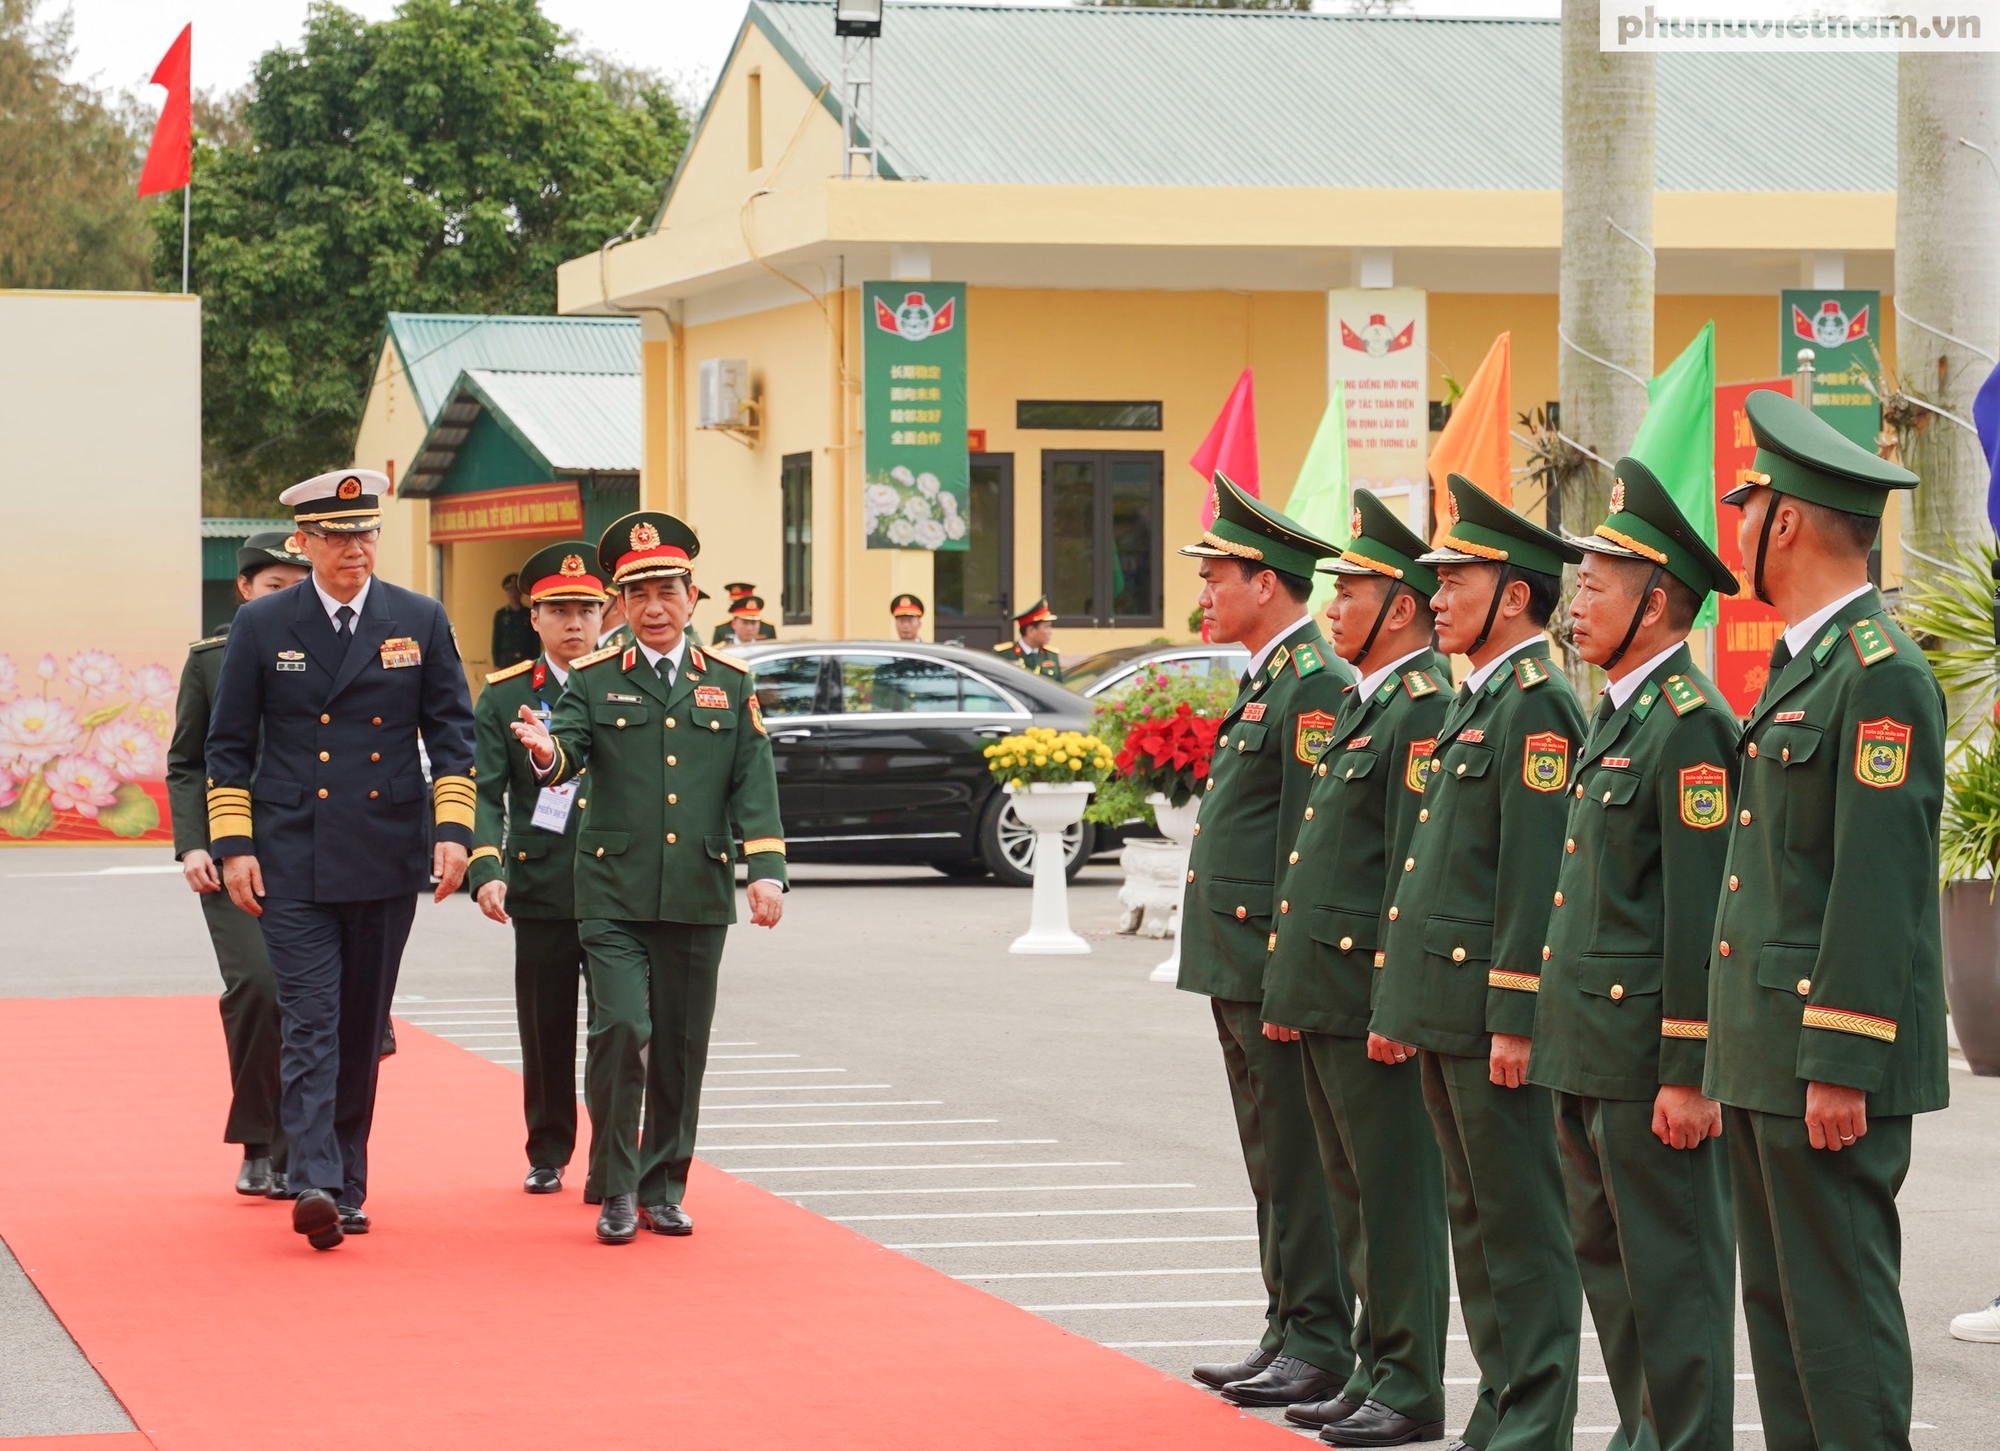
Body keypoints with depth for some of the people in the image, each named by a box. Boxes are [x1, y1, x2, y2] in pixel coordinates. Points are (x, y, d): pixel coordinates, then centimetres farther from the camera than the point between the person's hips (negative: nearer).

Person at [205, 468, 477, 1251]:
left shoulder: (420, 621, 6)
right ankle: (315, 1182, -20)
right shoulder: (260, 625, 3)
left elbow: (452, 733, 6)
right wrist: (232, 845, -2)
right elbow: (229, 745, 5)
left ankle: (348, 1185, 17)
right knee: (309, 1023, -12)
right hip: (292, 863, -2)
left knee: (362, 1029, 8)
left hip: (387, 861, 2)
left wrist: (453, 830, -5)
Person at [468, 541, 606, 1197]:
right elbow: (483, 792, -3)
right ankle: (548, 1154, 21)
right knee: (546, 1030, 6)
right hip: (541, 890, 0)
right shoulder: (504, 695, 5)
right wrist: (486, 868, -18)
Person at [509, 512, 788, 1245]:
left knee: (681, 1046, 7)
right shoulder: (593, 679, 4)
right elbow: (570, 751, -9)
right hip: (614, 892, -2)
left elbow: (754, 783, 6)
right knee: (620, 1029, -13)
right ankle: (617, 1189, -3)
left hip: (698, 896, 2)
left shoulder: (729, 682, 9)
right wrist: (546, 753, -34)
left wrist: (766, 869, -5)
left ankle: (665, 1189, 19)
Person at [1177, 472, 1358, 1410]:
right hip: (1236, 964, 10)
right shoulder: (1266, 678, 16)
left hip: (1273, 960, -10)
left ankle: (1321, 1348, 0)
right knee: (1270, 1161, 14)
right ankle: (1288, 1333, 20)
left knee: (1298, 1162, -5)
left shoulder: (1314, 683, -15)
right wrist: (1239, 972, 19)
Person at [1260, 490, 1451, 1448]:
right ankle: (1375, 1370, 22)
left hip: (1373, 997, -10)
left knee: (1396, 1193, -4)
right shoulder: (1360, 704, 17)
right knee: (1353, 1191, 14)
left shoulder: (1425, 707, -14)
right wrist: (1290, 987, 20)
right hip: (1323, 994, 10)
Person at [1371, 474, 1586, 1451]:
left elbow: (1537, 875, -19)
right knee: (1474, 1216, 13)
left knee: (1521, 1223, -4)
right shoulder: (1473, 702, 17)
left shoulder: (1537, 705, -13)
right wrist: (1396, 1003, 20)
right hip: (1442, 1004, 10)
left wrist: (1514, 1019, -21)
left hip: (1494, 1005, -10)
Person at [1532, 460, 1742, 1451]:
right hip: (1588, 1049, 10)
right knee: (1606, 1256, 15)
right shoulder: (1616, 718, 16)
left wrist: (1687, 1074, -21)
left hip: (1648, 1055, -10)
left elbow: (1700, 915, -19)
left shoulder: (1691, 726, -15)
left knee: (1671, 1267, -4)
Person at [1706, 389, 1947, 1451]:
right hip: (1771, 1047, 10)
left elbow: (1880, 885, -20)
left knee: (1840, 1303, -6)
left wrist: (1839, 1065, -21)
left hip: (1834, 1055, -10)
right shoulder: (1800, 666, 17)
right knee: (1778, 1298, 12)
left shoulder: (1881, 674, -15)